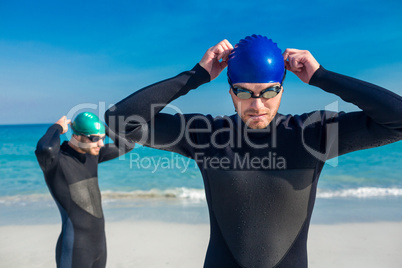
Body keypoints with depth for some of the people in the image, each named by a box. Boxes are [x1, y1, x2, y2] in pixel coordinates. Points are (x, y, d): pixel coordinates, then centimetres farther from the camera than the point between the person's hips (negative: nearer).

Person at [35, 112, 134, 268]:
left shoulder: (91, 153, 5)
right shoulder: (53, 160, -18)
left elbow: (127, 146, 12)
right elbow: (45, 149, -44)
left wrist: (103, 128, 1)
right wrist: (57, 128, -22)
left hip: (99, 244, 8)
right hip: (74, 250, -8)